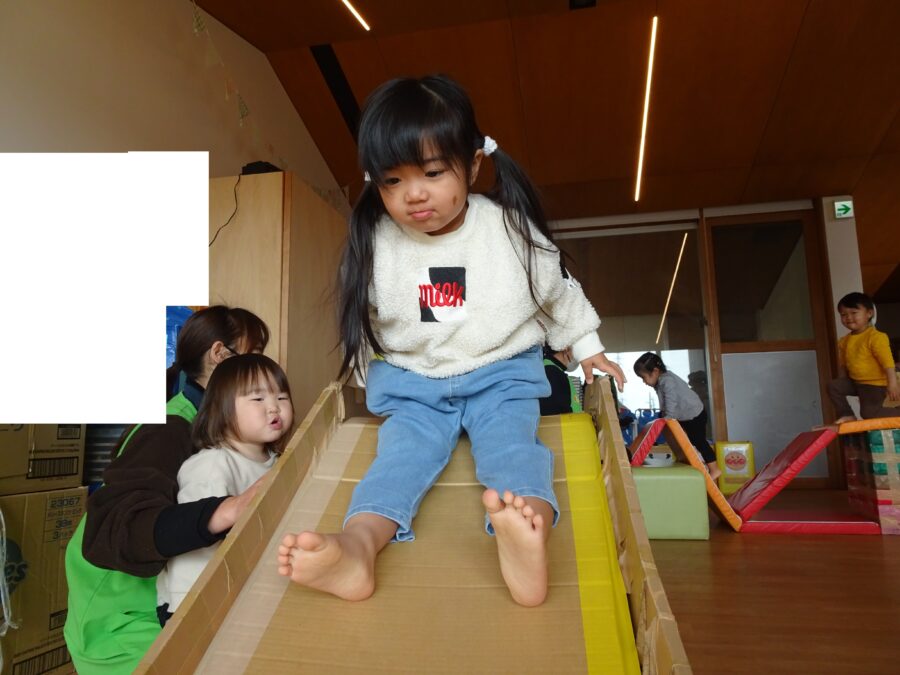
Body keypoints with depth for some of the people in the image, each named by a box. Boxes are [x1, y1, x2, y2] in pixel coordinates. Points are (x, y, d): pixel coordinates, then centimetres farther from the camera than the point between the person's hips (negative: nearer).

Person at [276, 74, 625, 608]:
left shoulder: (512, 228, -8)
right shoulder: (375, 242, -6)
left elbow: (558, 291, 8)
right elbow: (366, 319, 11)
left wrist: (587, 346, 16)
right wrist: (360, 371, 19)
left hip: (502, 372, -1)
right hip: (412, 381, 2)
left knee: (509, 441, -28)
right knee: (403, 451, -23)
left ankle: (528, 529, -54)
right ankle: (357, 544, -44)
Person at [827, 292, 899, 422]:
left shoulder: (876, 337, -19)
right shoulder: (843, 341, 4)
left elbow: (888, 362, -24)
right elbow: (842, 365, 12)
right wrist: (843, 384, 10)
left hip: (875, 384, -7)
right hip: (854, 382, 7)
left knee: (868, 411, -14)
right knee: (833, 386, -9)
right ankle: (847, 415, 1)